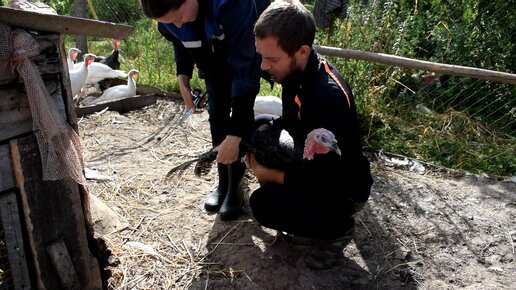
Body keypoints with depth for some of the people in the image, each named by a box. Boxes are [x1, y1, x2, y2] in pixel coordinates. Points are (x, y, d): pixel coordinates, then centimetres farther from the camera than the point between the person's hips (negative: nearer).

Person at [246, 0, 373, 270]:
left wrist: (269, 175, -18)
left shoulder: (328, 98, -37)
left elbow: (323, 179, -29)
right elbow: (292, 120, 9)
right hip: (315, 167, 9)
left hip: (343, 189, -8)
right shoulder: (298, 70, -10)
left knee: (263, 205, -22)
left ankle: (338, 227, 4)